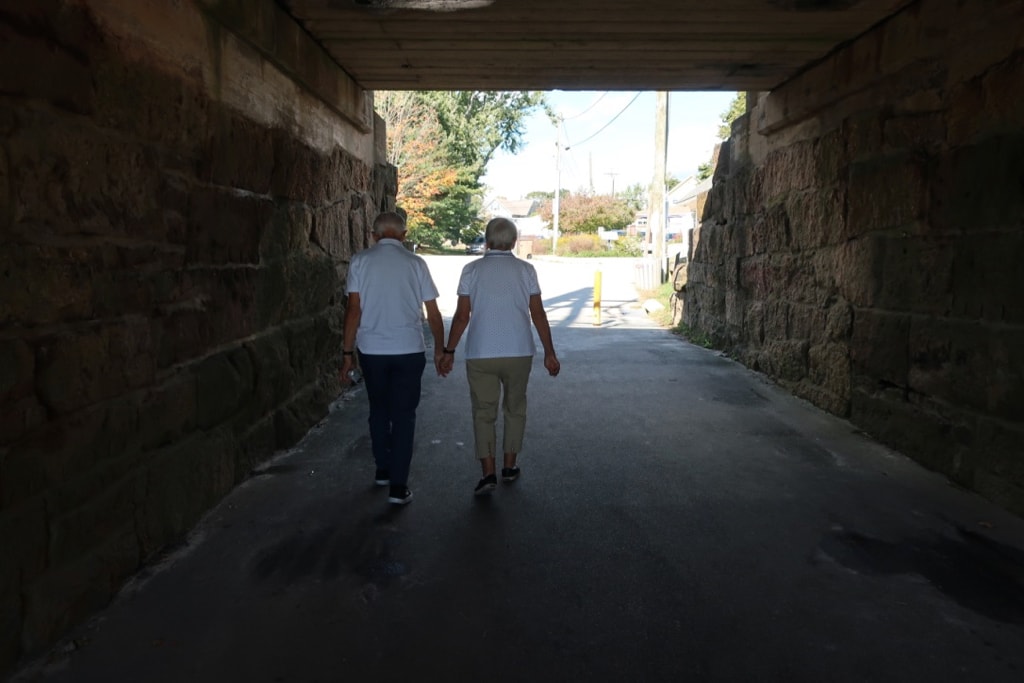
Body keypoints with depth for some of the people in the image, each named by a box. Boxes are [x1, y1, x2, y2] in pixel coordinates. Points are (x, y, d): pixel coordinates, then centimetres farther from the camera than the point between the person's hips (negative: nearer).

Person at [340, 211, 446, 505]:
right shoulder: (415, 263, -1)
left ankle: (383, 470, 31)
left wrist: (347, 351, 0)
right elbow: (433, 314, 0)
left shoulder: (360, 261, -1)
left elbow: (354, 310, -5)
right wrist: (439, 350, 12)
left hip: (371, 350, 1)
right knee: (403, 415, 5)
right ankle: (398, 486, 4)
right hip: (409, 350, -1)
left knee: (378, 411, 19)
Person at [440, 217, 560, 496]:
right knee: (515, 409, 17)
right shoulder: (525, 270, 0)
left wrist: (449, 351, 5)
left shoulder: (472, 270, -1)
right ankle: (509, 466, 23)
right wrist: (549, 352, 5)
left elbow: (461, 316, -3)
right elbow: (538, 315, -2)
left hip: (480, 355, -1)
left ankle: (488, 473, -3)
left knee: (484, 413, 6)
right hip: (519, 352, 1)